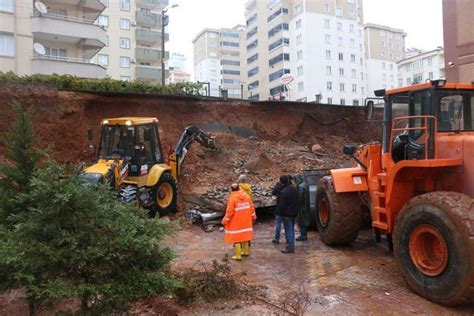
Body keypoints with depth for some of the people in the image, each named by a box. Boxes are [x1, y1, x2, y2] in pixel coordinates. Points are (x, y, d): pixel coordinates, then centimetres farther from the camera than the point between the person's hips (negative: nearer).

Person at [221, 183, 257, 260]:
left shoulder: (232, 198, -19)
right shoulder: (246, 195, -1)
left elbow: (229, 211, -17)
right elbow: (251, 207, 5)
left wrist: (225, 221, -5)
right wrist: (253, 217, 18)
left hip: (236, 222, -6)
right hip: (245, 220, 6)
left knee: (236, 237, 3)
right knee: (244, 235, 20)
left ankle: (238, 255, 6)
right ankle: (246, 251, 32)